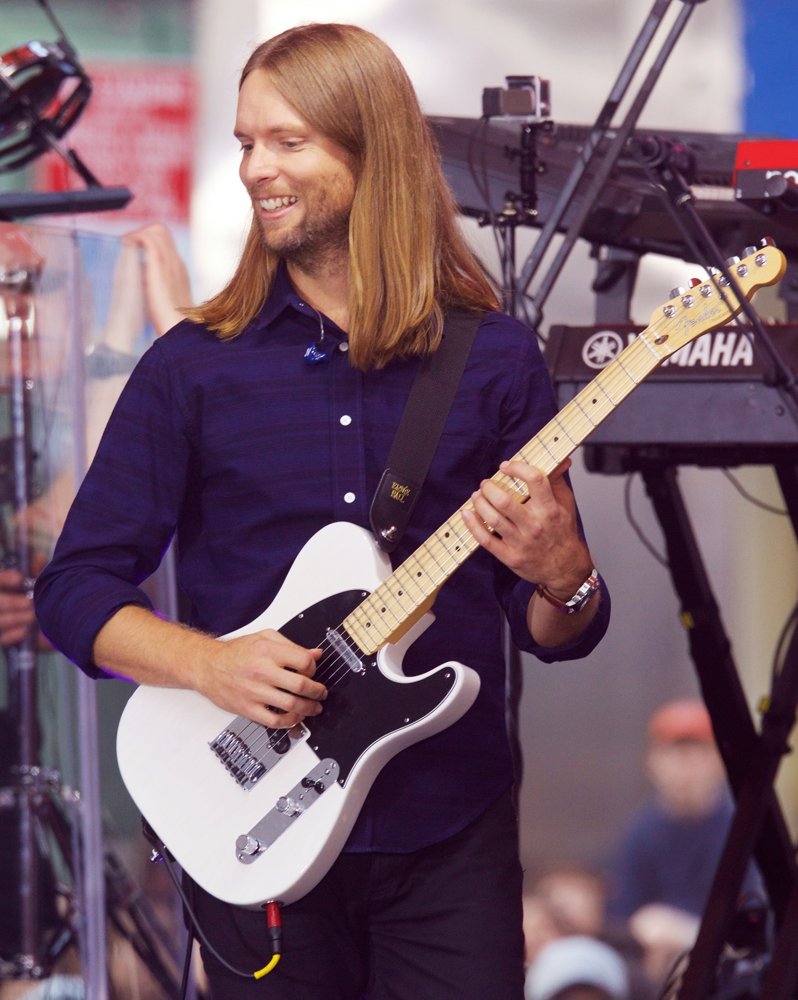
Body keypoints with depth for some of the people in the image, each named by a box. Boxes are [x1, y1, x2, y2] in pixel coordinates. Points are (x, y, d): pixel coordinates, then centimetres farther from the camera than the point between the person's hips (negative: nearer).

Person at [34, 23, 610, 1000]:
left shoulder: (493, 359, 2)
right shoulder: (192, 368, 0)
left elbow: (556, 631, 4)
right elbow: (73, 588, 1)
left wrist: (562, 580, -19)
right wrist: (210, 665, -16)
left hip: (450, 835, 0)